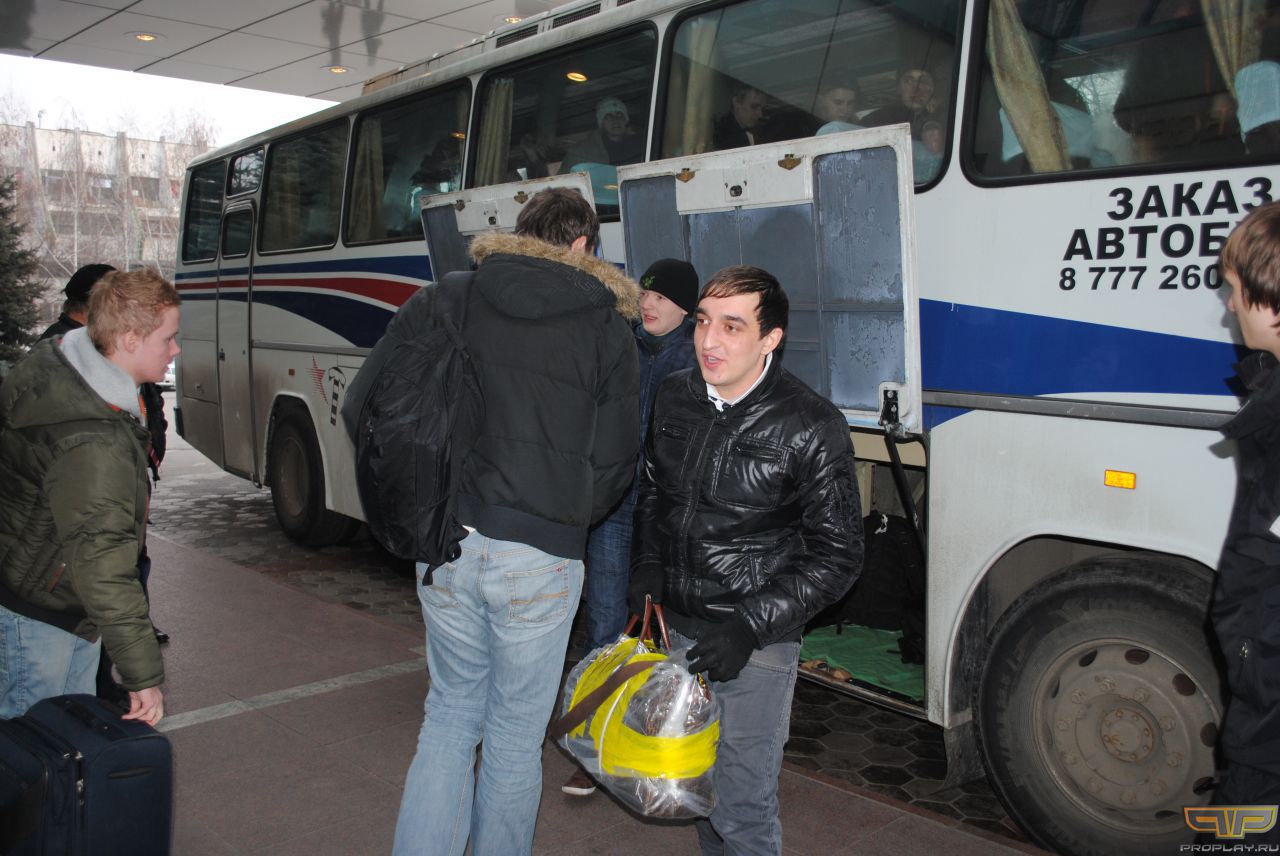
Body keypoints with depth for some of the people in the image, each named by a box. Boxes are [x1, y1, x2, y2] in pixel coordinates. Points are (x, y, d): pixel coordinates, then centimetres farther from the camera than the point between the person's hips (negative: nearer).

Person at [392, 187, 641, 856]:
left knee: (451, 713, 19)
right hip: (540, 556, -3)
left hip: (447, 543, 3)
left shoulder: (459, 299, 5)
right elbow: (615, 458, -1)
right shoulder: (606, 327, -2)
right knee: (515, 732, 13)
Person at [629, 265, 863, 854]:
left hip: (754, 648, -5)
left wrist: (750, 626, -18)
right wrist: (646, 575, 5)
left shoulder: (811, 427, -16)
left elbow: (837, 555, -11)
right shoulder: (675, 396, 0)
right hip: (675, 628, 6)